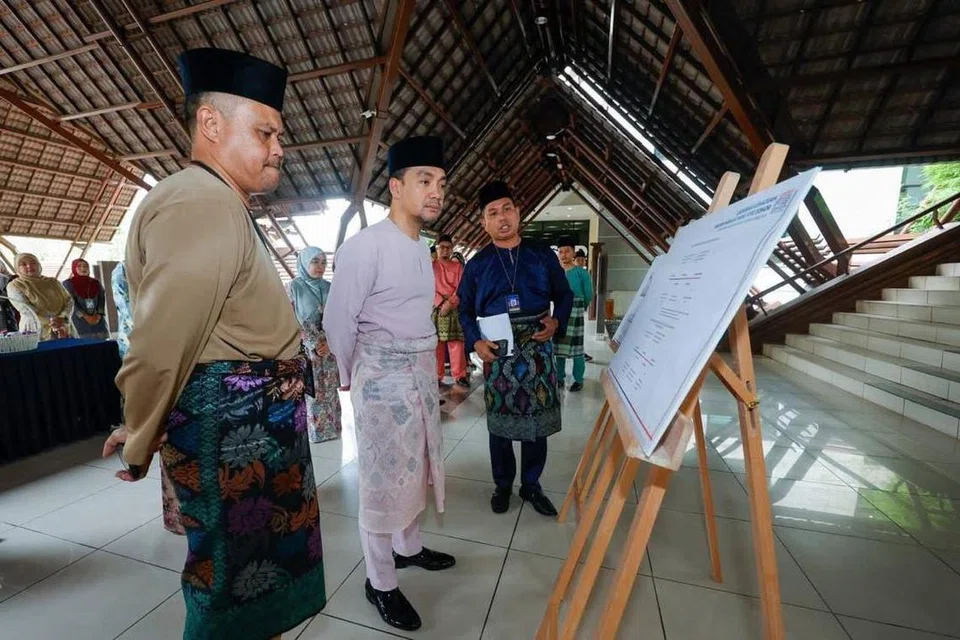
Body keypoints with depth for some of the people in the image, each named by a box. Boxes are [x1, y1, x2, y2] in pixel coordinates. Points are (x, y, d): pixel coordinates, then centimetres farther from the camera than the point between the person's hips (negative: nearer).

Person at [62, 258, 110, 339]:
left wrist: (99, 315, -9)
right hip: (79, 320, -3)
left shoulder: (96, 282, 14)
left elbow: (102, 299, 7)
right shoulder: (68, 283, 4)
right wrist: (85, 317, -15)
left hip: (97, 320, 3)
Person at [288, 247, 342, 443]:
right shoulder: (295, 286, -3)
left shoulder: (329, 287, 8)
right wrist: (314, 343, -12)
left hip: (329, 346, 3)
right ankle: (316, 430, 14)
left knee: (330, 389, 8)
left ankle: (332, 428, 20)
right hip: (306, 346, -3)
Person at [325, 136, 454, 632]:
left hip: (422, 373, 8)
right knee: (384, 479, 6)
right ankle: (380, 582, 29)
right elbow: (338, 321, -10)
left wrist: (425, 366, 18)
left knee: (418, 467, 21)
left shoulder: (421, 249, 10)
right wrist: (351, 378, 3)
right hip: (383, 377, -8)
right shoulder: (365, 246, -16)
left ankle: (408, 547, 45)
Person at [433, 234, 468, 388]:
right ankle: (437, 376, 7)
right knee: (436, 343, 0)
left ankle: (460, 376, 3)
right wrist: (441, 302, -13)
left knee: (456, 343, -3)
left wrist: (450, 303, -13)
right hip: (435, 309, 0)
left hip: (454, 309, 1)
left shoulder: (458, 266, 12)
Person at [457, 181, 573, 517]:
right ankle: (503, 484, 30)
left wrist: (557, 321, -7)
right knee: (499, 421, 9)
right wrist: (475, 341, -8)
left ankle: (531, 484, 30)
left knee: (537, 418, 9)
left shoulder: (543, 255, 5)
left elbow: (564, 294, 12)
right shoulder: (477, 264, 4)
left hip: (538, 349, 1)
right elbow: (466, 309, 8)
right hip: (497, 352, 0)